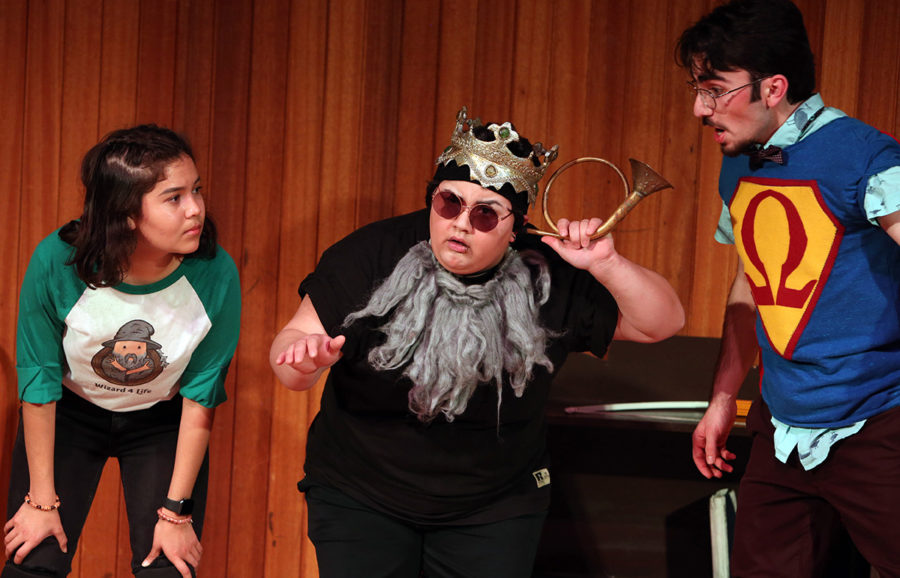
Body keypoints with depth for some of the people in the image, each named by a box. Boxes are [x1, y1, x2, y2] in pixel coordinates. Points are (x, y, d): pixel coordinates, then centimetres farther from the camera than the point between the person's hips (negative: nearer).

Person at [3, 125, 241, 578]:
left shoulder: (216, 275, -28)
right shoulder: (57, 262, -30)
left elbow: (200, 397, -15)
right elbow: (38, 383, -16)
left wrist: (176, 511, -11)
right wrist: (42, 501, -10)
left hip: (163, 421, 1)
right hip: (70, 412, 0)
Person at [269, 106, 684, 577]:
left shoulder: (549, 278, -10)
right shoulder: (373, 256, -14)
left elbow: (661, 323, -7)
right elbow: (294, 339, -11)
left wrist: (607, 266, -24)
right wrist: (304, 358, -36)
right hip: (360, 499, -1)